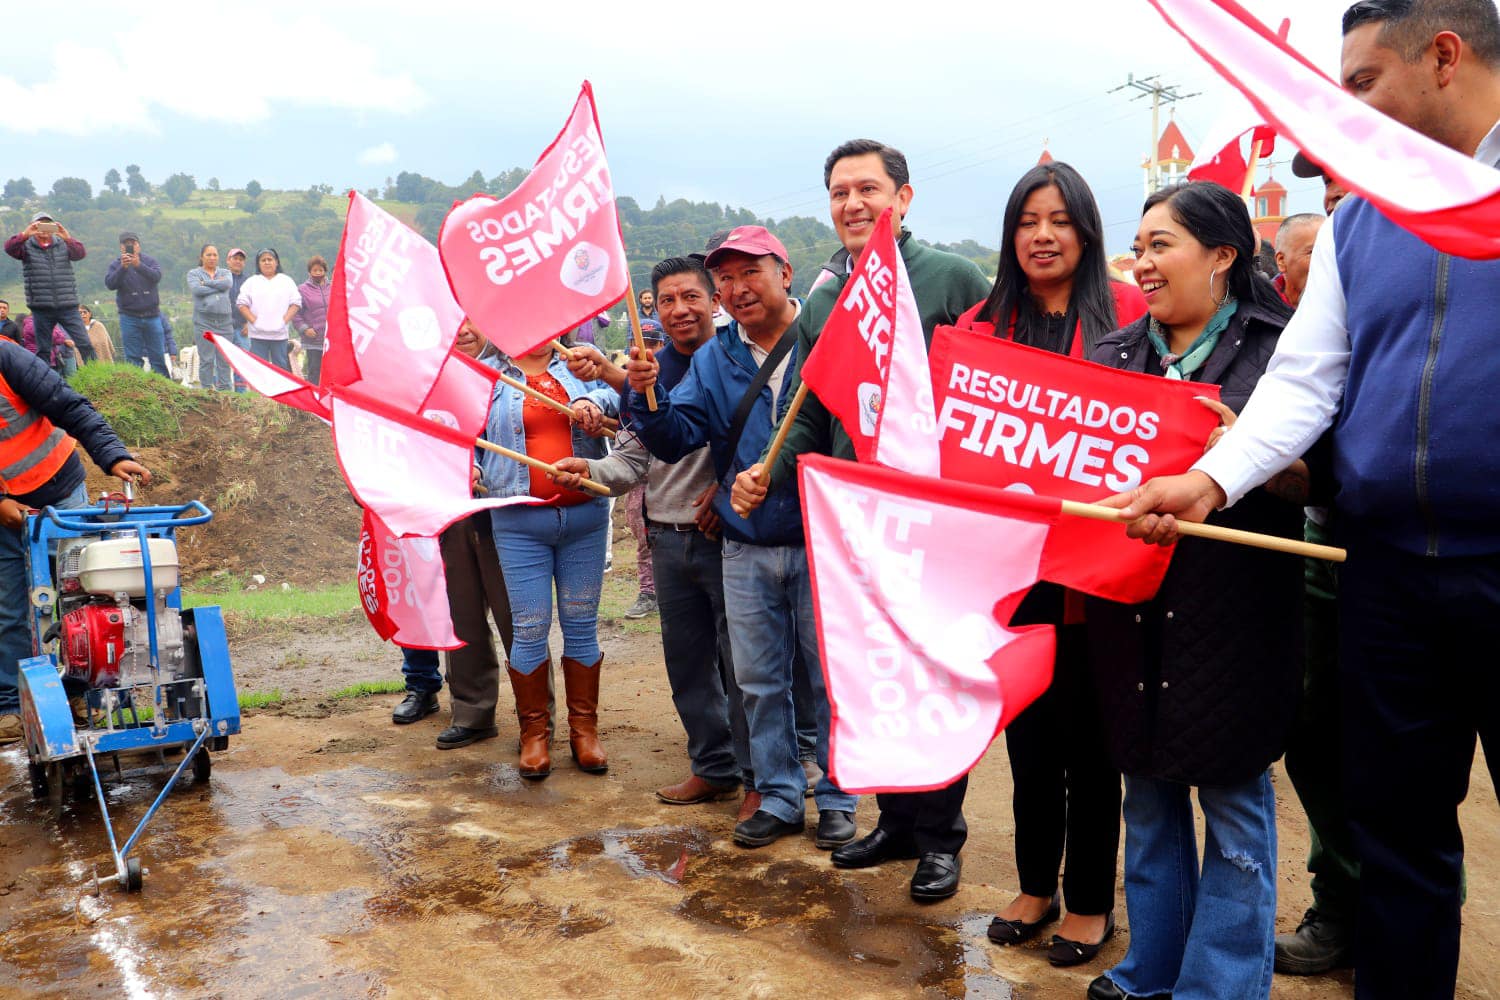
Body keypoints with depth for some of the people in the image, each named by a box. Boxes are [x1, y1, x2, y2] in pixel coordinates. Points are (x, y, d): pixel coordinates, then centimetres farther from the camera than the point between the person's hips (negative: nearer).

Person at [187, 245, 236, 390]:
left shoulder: (225, 273, 17)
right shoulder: (193, 273, 10)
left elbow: (228, 284, -5)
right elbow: (196, 290, -9)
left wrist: (206, 283, -3)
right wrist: (218, 286, -2)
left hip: (225, 320, 2)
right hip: (204, 320, -2)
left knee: (225, 359, 1)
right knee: (206, 359, -4)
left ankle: (225, 389, 6)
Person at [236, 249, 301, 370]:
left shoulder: (287, 281, 12)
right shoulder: (251, 282, 11)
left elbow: (296, 303, 5)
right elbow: (242, 303, 5)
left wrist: (284, 320, -7)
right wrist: (254, 320, -8)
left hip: (279, 333, 0)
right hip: (258, 333, 0)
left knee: (281, 365, 2)